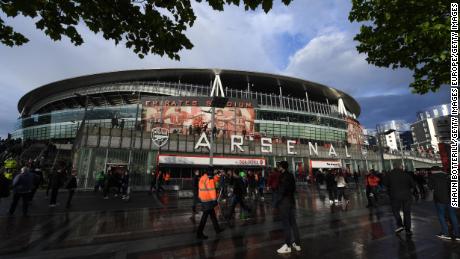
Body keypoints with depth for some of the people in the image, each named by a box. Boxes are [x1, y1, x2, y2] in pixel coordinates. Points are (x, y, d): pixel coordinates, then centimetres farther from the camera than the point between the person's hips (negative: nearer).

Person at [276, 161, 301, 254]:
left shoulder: (283, 176, -16)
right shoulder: (291, 175, 9)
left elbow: (282, 191, -19)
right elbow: (293, 188, 15)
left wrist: (278, 201, -11)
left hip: (284, 202, -9)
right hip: (292, 201, 9)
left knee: (286, 224, -1)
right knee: (293, 222, 15)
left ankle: (288, 246, 6)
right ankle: (297, 244, 23)